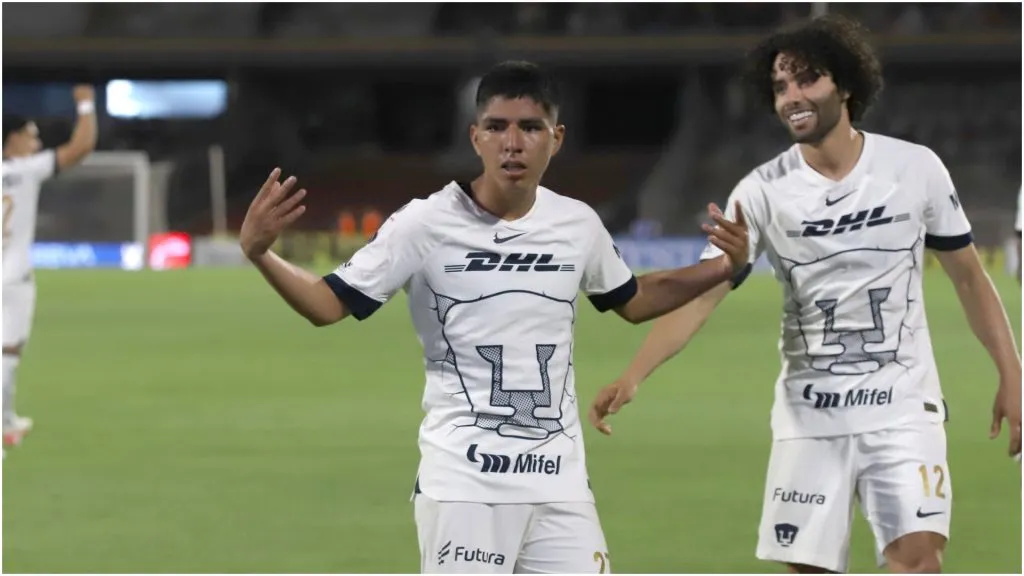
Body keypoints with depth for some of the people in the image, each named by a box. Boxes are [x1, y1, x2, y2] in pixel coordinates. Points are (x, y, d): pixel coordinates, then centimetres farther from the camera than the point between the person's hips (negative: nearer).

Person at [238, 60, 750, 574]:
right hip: (462, 483, -4)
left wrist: (724, 268, 10)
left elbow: (633, 301, 23)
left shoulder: (578, 224, 5)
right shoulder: (425, 224, -8)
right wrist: (259, 254, -22)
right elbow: (328, 305, -5)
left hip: (559, 482, 4)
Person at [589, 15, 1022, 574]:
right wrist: (631, 377, -25)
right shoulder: (762, 191, -5)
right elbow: (699, 294, -11)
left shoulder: (916, 168, -4)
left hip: (903, 406, -1)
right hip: (809, 416, 1)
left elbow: (968, 276, 7)